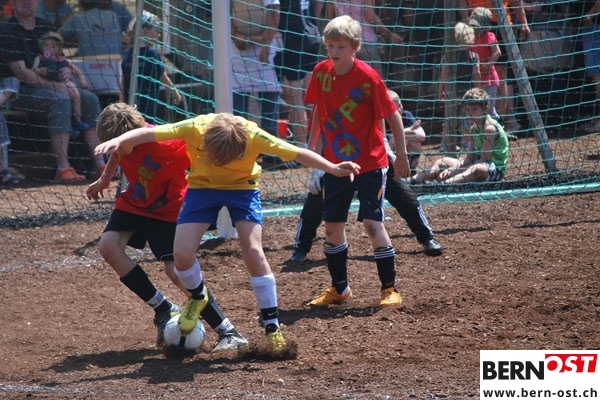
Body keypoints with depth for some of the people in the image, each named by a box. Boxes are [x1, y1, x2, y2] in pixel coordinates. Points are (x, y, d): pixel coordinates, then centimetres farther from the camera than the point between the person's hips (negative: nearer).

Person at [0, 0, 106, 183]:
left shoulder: (46, 28, 15)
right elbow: (21, 72, -18)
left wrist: (68, 71, -3)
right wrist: (53, 85, -21)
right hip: (19, 91, -8)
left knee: (90, 99, -5)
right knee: (60, 100, -33)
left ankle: (99, 163, -9)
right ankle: (63, 168, -39)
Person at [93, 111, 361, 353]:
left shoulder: (252, 136, -31)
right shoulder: (195, 128, -31)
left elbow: (297, 153, -24)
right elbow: (148, 133, -32)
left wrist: (333, 169, -30)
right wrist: (118, 141, -48)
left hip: (242, 187, -1)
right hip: (202, 186, 1)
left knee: (253, 251, -18)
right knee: (182, 254, -13)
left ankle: (272, 328, -8)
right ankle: (198, 298, 22)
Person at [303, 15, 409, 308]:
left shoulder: (367, 77, -18)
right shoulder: (321, 73, -3)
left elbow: (393, 115, -12)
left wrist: (401, 155, -9)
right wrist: (313, 143, 17)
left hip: (369, 163, -5)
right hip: (334, 162, 5)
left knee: (372, 223, -10)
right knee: (332, 225, 8)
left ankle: (390, 289, 0)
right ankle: (339, 289, 23)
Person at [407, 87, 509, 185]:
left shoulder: (489, 127, -16)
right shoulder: (474, 128, 11)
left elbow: (484, 159, -21)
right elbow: (469, 158, 8)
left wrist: (455, 170, -22)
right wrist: (451, 169, -9)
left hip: (495, 170, -10)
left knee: (477, 169, -43)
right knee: (442, 162, 11)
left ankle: (443, 184, -65)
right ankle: (413, 180, -5)